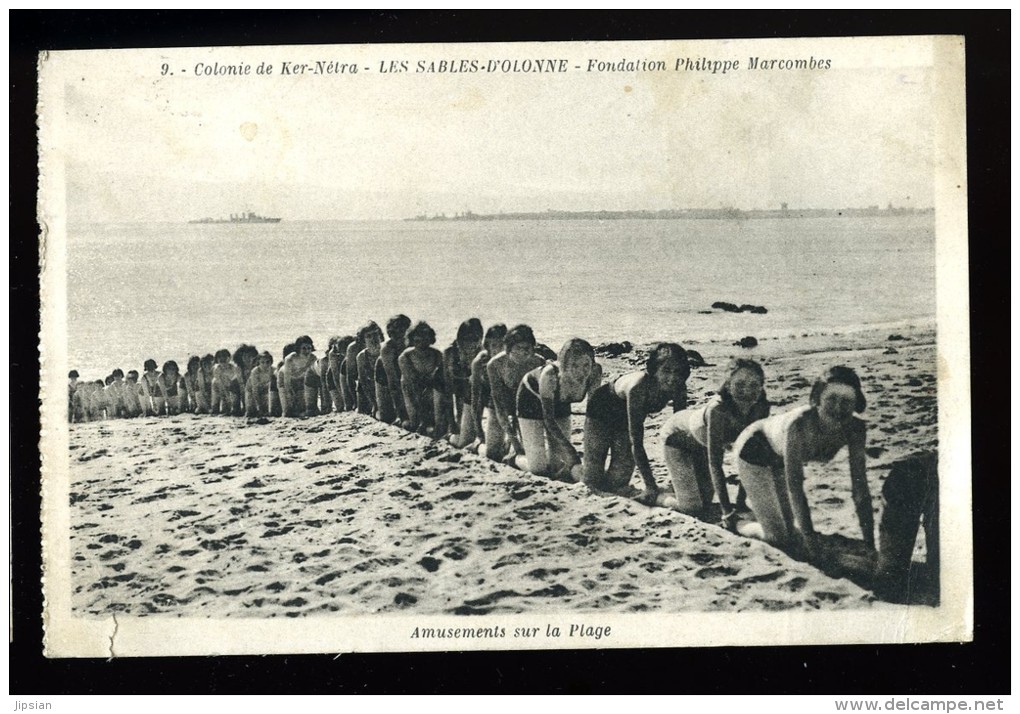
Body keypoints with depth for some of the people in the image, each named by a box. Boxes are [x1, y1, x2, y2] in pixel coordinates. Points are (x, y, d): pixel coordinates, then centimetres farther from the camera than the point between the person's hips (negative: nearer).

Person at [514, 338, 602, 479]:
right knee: (538, 468, -5)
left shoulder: (595, 372, -31)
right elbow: (548, 418, -33)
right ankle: (513, 458, 26)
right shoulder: (550, 375, -43)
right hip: (532, 397, -4)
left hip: (560, 402, 4)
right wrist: (569, 447, -39)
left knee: (558, 464, 7)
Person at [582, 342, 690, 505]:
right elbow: (636, 443, -44)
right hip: (602, 410, -4)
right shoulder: (638, 387, -44)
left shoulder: (678, 389, -28)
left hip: (626, 418, 4)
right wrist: (651, 487, -48)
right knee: (594, 480, 0)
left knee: (619, 481, -1)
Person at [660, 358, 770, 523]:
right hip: (678, 437, -6)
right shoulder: (718, 410, -44)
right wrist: (727, 511, -46)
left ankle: (675, 482, 42)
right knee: (693, 508, -9)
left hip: (703, 443, 6)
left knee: (706, 501, 16)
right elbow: (714, 462, -44)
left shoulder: (761, 407, -28)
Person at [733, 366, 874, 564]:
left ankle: (754, 501, 44)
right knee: (777, 537, -9)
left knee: (791, 528, 15)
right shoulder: (800, 424, -44)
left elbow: (860, 487, -23)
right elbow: (795, 486, -42)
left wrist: (869, 544, -26)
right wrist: (811, 541, -44)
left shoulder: (854, 428, -28)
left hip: (781, 460, 5)